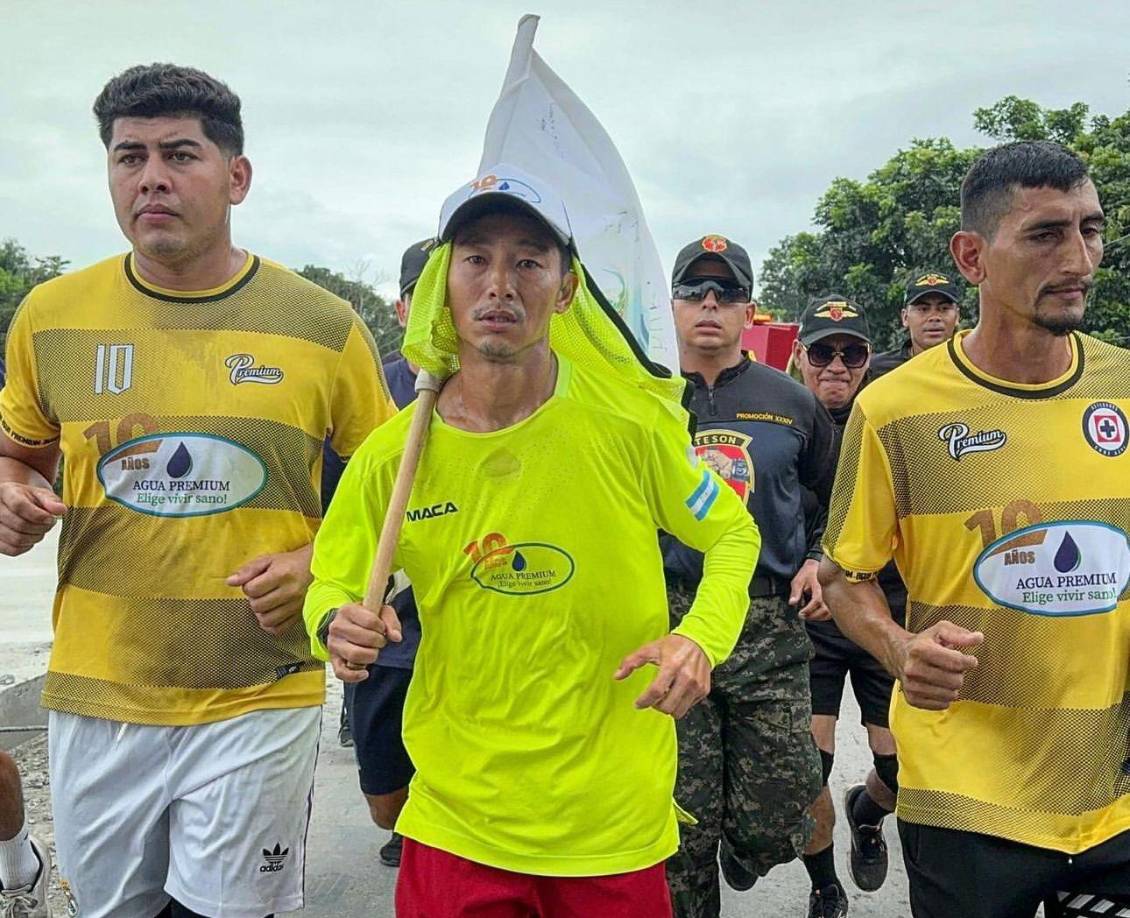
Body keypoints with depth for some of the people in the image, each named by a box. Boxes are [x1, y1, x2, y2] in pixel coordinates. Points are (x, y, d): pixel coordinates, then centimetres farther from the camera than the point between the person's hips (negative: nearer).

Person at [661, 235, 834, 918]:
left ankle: (741, 851, 35)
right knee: (682, 830, 4)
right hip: (669, 619, -1)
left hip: (771, 628, 1)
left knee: (773, 830, 1)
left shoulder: (791, 402, 9)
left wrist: (822, 560, 3)